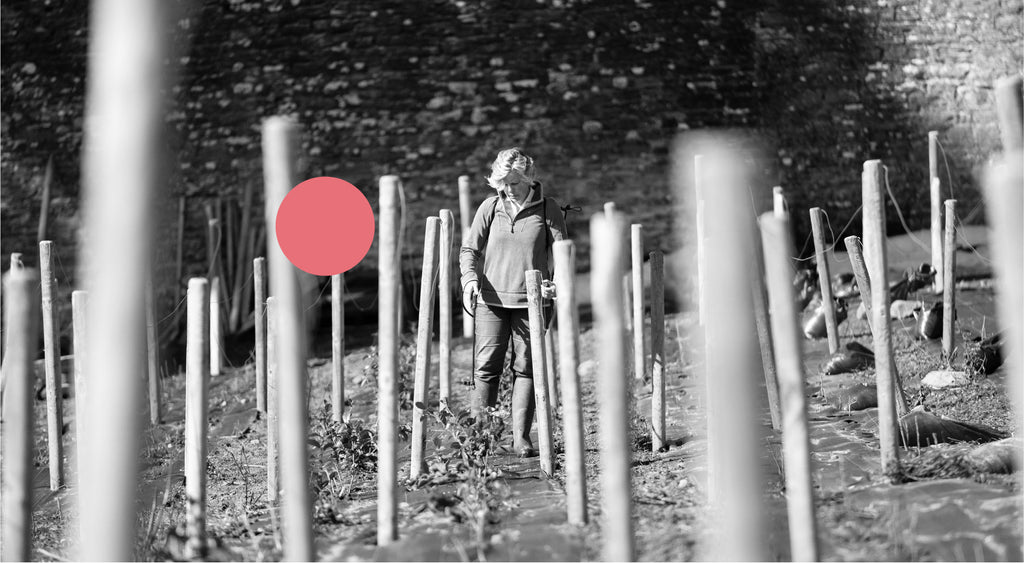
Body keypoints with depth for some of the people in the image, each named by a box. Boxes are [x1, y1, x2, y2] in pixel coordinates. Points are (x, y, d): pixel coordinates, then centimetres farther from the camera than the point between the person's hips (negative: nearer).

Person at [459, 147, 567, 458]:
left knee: (526, 368, 2)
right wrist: (470, 278, -11)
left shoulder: (547, 208, 0)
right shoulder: (490, 207, 3)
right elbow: (469, 249, 7)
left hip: (532, 301, -1)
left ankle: (521, 437, 6)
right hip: (492, 299, 1)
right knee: (486, 366, -3)